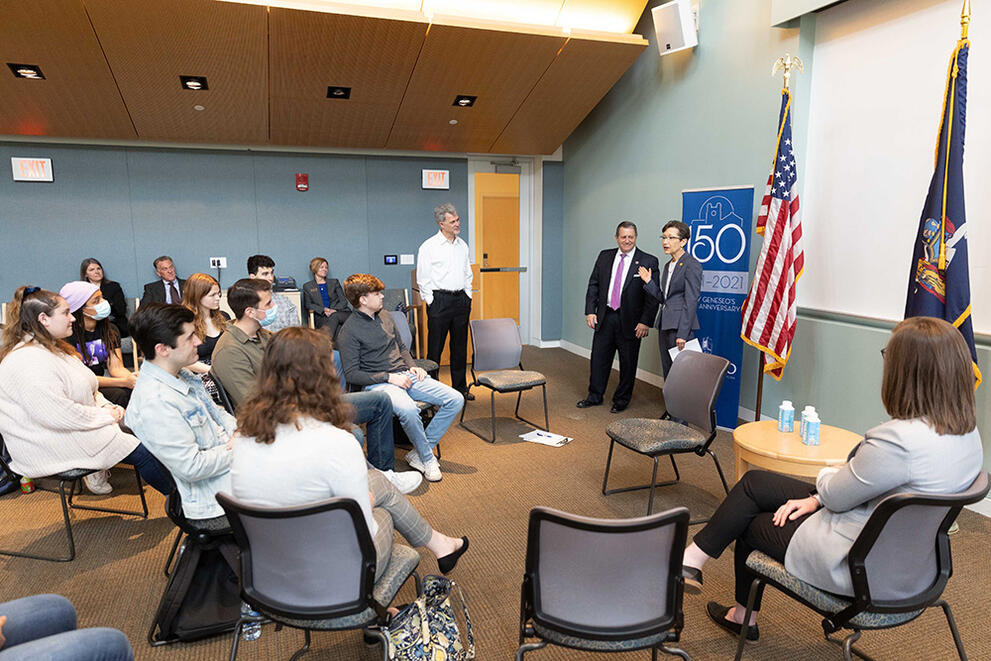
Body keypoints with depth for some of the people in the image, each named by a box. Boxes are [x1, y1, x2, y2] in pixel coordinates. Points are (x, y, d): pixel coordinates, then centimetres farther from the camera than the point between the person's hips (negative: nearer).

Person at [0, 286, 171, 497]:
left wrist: (106, 407, 0)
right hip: (53, 445, -10)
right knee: (142, 452, -16)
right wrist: (106, 415, -17)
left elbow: (84, 389, 18)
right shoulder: (29, 363, -24)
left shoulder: (52, 348, 11)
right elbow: (60, 415, -29)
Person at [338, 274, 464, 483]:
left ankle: (418, 453, -6)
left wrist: (412, 366, 6)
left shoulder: (385, 316, 15)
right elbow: (351, 375, -10)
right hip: (378, 384, -7)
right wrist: (389, 377, -17)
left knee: (455, 399, -9)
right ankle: (428, 459, -14)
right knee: (408, 410, -40)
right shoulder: (349, 332, -7)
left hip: (405, 375, 8)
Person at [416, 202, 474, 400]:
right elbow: (423, 279, -6)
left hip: (461, 299, 6)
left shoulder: (462, 245, 12)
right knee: (435, 346, -2)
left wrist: (467, 296, 12)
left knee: (460, 346, 11)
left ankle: (460, 386, 21)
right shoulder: (428, 247, -6)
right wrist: (431, 302, -8)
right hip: (440, 300, -5)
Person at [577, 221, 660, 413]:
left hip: (630, 321, -3)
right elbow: (593, 285, 9)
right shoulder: (604, 256, 7)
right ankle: (594, 396, 27)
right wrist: (590, 311, 0)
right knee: (599, 358, 12)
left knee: (628, 363, 7)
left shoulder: (648, 262, -5)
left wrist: (646, 322, -14)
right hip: (604, 317, 4)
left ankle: (621, 400, 23)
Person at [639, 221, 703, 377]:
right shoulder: (668, 266, 18)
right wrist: (649, 282, 5)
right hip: (664, 326, 8)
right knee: (668, 373, 11)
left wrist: (683, 334, -20)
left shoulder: (692, 265, -9)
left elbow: (691, 302, -14)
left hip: (680, 326, -8)